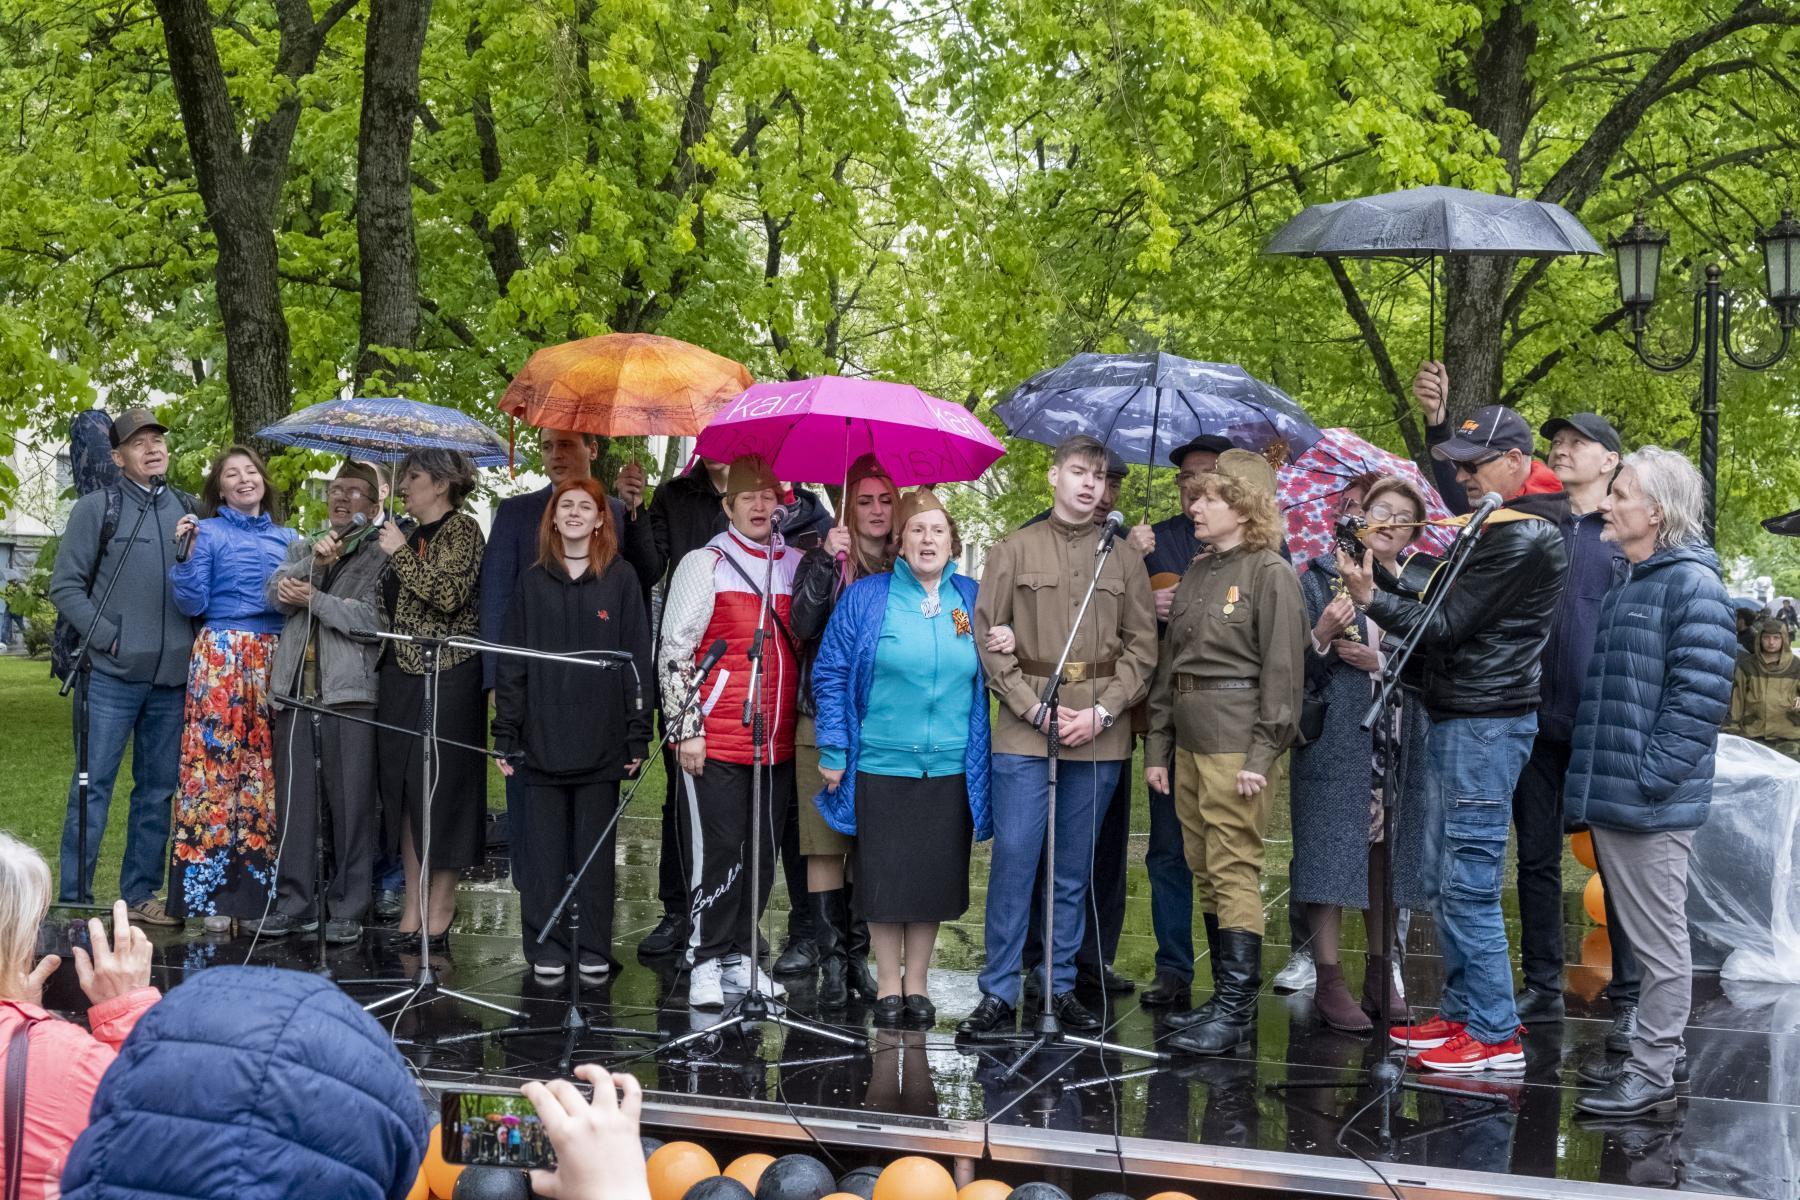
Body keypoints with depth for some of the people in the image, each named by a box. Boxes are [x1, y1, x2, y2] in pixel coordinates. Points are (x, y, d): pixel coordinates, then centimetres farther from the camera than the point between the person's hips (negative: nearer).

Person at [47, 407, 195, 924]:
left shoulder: (188, 510, 11)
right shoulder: (98, 507, 1)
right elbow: (65, 586, -2)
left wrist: (195, 642, 2)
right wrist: (110, 639, -10)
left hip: (172, 676, 4)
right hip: (112, 674, -4)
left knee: (158, 788, 9)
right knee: (93, 785, -2)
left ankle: (140, 893, 19)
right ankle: (73, 898, 4)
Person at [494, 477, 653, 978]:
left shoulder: (620, 578, 3)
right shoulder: (533, 581, 8)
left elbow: (637, 657, 1)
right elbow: (512, 662, 7)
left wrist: (637, 735, -5)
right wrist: (505, 735, 1)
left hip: (600, 738, -1)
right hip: (543, 735, 1)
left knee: (596, 847, 5)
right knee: (545, 848, 4)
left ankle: (595, 949, 14)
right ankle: (547, 949, 12)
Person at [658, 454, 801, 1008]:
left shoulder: (798, 565, 12)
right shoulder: (705, 565, -1)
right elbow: (674, 652, -4)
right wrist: (686, 729, -8)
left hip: (778, 739, 4)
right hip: (717, 739, -4)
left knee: (764, 852, 9)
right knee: (719, 849, -4)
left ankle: (741, 956, 21)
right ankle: (706, 962, 7)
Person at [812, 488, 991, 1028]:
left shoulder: (973, 600, 7)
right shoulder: (865, 598, 0)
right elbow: (831, 674, -1)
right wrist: (834, 750, -4)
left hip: (950, 769, 2)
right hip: (881, 765, -2)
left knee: (934, 878, 7)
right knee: (884, 879, 3)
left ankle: (917, 982, 22)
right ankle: (889, 985, 17)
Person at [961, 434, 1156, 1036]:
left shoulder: (1123, 556, 10)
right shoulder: (1015, 549, 5)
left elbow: (1141, 644, 7)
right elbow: (988, 638, 0)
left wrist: (1103, 711, -7)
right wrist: (1035, 708, -9)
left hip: (1099, 737, 2)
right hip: (1024, 731, -2)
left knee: (1075, 867, 8)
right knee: (1014, 858, -5)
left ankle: (1061, 986, 18)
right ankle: (999, 991, 3)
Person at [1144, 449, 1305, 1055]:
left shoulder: (1271, 573, -6)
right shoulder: (1197, 573, 16)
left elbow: (1282, 670, -11)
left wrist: (1262, 756, -15)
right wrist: (1158, 748, 15)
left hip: (1237, 742, -8)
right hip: (1190, 741, 8)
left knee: (1234, 873, -8)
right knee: (1205, 874, 10)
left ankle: (1236, 1009, -4)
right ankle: (1226, 999, 18)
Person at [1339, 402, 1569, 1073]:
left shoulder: (1521, 539, -16)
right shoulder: (1500, 525, 17)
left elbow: (1446, 626, -18)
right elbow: (1446, 611, 16)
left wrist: (1370, 597, -17)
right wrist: (1380, 577, 6)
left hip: (1484, 723, -11)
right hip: (1460, 721, 11)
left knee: (1469, 882, -8)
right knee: (1445, 878, 14)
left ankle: (1495, 1036, -3)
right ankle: (1463, 1012, 22)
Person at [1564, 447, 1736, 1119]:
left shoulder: (1692, 584, -11)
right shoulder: (1629, 585, 17)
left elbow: (1698, 695, -19)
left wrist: (1650, 778, -20)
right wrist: (1594, 784, 19)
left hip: (1650, 805, -9)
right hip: (1611, 799, 9)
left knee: (1659, 940, -1)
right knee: (1641, 935, 16)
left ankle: (1653, 1075, 5)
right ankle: (1655, 1054, 26)